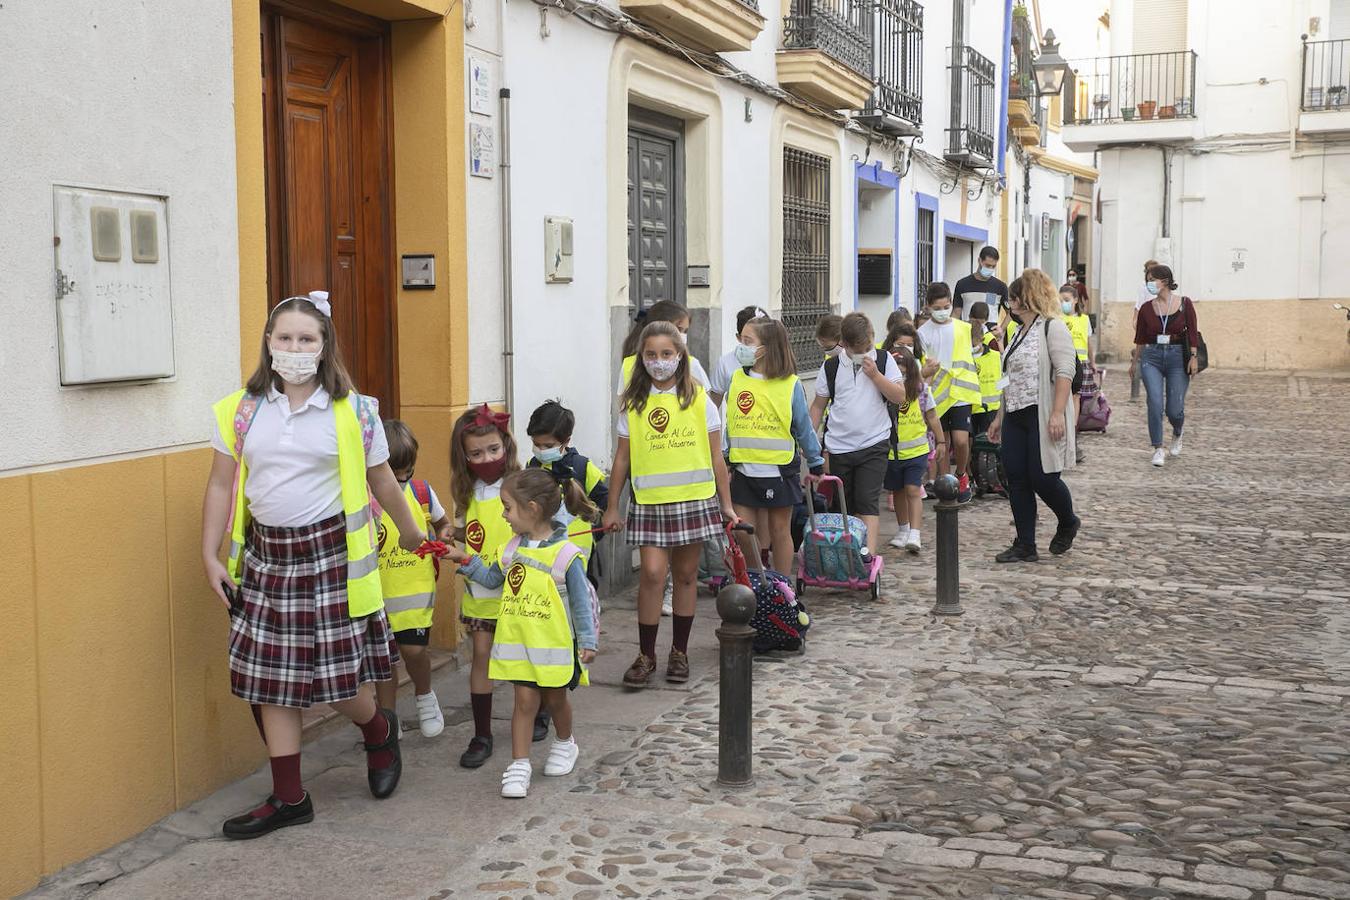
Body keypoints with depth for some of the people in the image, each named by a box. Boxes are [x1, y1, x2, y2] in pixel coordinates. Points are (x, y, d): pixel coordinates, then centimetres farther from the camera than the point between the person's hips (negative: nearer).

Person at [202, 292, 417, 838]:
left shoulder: (352, 411, -3)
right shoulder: (242, 410, 3)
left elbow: (381, 480, 9)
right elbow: (222, 486, 8)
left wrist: (410, 533, 20)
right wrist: (210, 556, 3)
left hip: (329, 553, -3)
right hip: (266, 553, 3)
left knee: (338, 675, -1)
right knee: (271, 678, 6)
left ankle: (380, 732, 34)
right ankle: (288, 798, 18)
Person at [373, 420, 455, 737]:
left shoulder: (421, 491, -1)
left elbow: (444, 523, 15)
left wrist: (445, 535, -6)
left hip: (416, 591, 0)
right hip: (377, 592, 0)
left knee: (413, 649, -7)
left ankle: (424, 696, 25)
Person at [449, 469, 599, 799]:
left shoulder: (566, 554, -14)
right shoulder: (513, 548, 2)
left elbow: (581, 601, -8)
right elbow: (492, 579, 19)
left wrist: (588, 642, -7)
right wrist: (466, 561, 8)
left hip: (556, 645, -3)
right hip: (518, 644, 3)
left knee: (555, 698, 14)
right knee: (525, 700, 1)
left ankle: (565, 744, 39)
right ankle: (519, 765, 5)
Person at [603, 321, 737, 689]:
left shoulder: (699, 400, 2)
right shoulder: (632, 404, 4)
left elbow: (716, 457, 5)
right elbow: (622, 459, 7)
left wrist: (726, 505, 6)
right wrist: (612, 507, 7)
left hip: (694, 499, 0)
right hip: (649, 502, 0)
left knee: (685, 575, 8)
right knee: (652, 572, -10)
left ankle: (679, 652, 22)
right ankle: (646, 655, 2)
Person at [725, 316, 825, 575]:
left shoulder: (790, 384, -8)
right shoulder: (737, 378, 2)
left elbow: (804, 427, 2)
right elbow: (730, 423, 10)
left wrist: (816, 464, 9)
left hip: (779, 470, -3)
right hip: (744, 470, 3)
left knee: (780, 531, 9)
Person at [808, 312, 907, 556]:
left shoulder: (883, 360, 1)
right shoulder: (831, 367, 3)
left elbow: (900, 396, -5)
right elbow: (818, 405, 9)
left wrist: (875, 374, -15)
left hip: (874, 445, -2)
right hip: (839, 446, 2)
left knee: (868, 501, -11)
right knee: (844, 505, 11)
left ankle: (868, 555, -16)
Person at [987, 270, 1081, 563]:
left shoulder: (1053, 328, -8)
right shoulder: (1020, 333, 18)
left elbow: (1065, 372, -16)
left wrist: (1058, 413, -24)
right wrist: (999, 416, 19)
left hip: (1043, 416, -8)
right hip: (1016, 418, 9)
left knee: (1043, 478, -5)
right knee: (1017, 481, 4)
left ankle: (1068, 523, 24)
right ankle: (1025, 546, 10)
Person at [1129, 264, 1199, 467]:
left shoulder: (1184, 304, -1)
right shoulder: (1146, 308, 3)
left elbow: (1192, 332, -1)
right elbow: (1140, 338, 12)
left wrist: (1193, 357, -9)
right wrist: (1134, 361, 17)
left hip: (1178, 357, -1)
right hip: (1151, 358, 1)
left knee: (1174, 409, 0)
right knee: (1155, 404, -13)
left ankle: (1177, 434, 36)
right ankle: (1158, 449, -1)